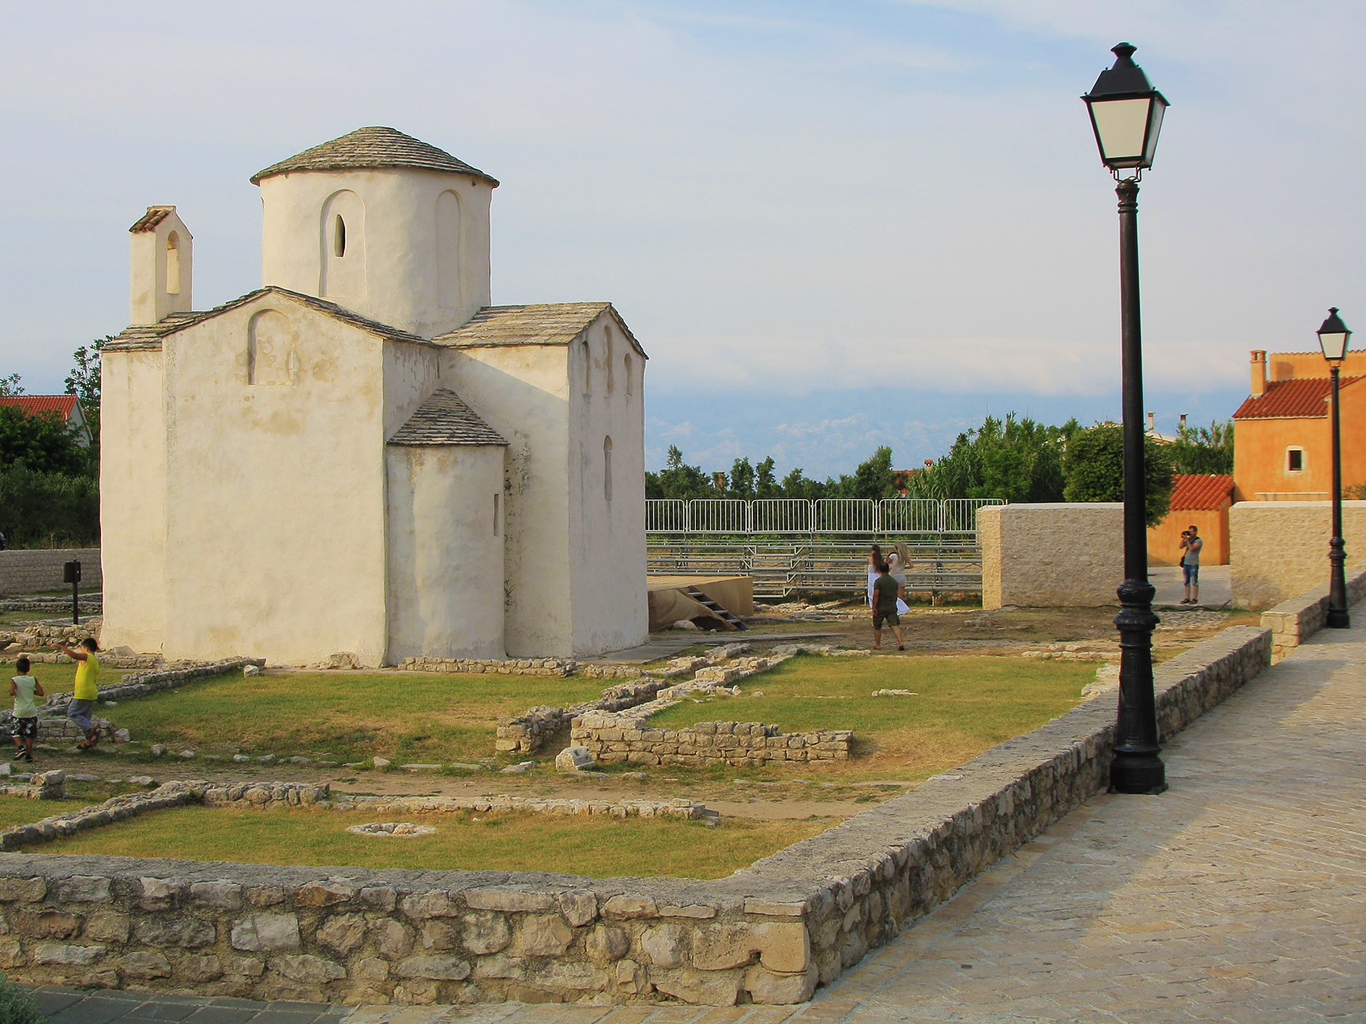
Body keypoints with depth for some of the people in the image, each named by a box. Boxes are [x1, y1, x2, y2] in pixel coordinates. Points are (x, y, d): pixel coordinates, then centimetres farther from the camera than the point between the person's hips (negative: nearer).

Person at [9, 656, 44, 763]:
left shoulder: (14, 680, -9)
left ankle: (20, 747, -13)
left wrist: (14, 693, -1)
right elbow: (41, 693, -3)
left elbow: (11, 692, -23)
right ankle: (29, 754, 8)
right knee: (29, 734, 9)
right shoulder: (33, 680, -2)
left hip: (19, 711, -2)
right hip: (31, 711, 2)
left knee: (16, 732, 10)